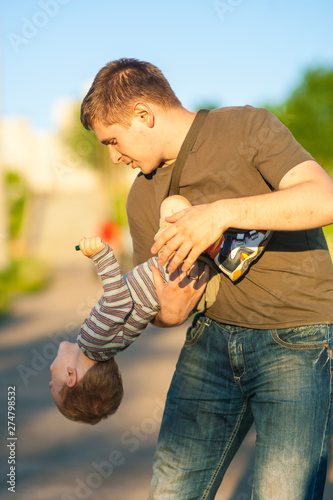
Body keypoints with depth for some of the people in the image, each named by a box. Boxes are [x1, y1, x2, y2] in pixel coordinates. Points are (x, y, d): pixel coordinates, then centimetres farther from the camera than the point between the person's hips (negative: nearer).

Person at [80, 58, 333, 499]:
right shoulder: (143, 197, 8)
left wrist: (224, 212, -30)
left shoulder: (248, 127, -8)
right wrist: (168, 312, -14)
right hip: (214, 337, 6)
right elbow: (154, 298, 10)